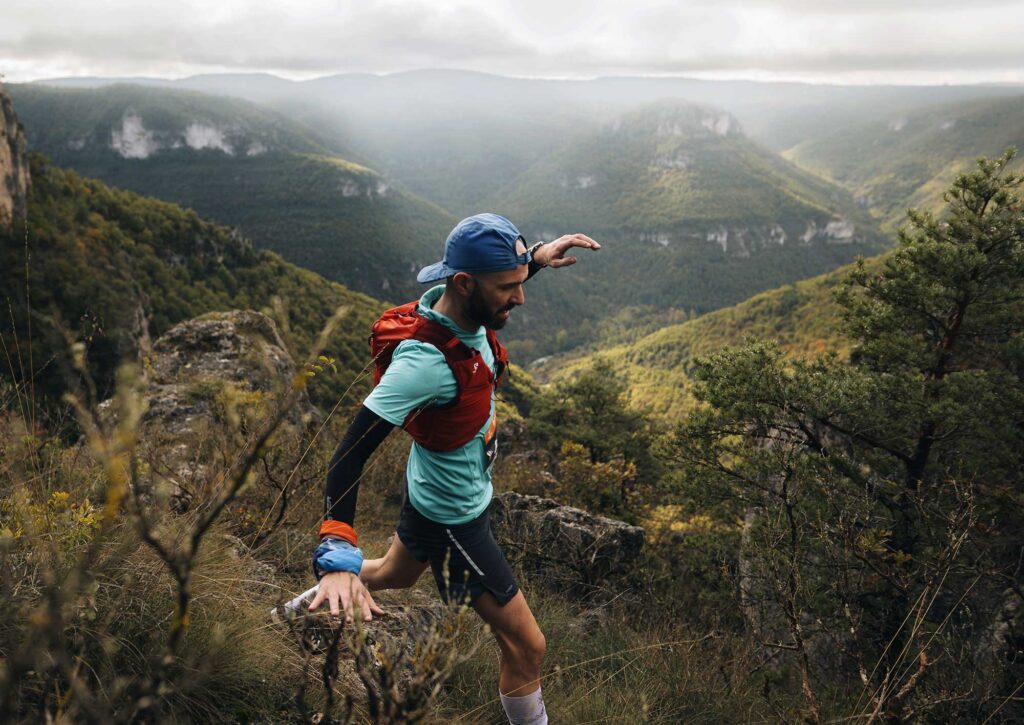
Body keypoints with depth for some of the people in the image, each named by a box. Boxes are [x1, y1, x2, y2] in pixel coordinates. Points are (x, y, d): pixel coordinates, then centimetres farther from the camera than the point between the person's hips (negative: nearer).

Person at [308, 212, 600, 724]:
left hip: (428, 491, 9)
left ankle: (308, 605, 57)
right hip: (452, 521, -9)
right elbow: (351, 454, -39)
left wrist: (535, 256, 2)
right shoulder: (423, 360, -38)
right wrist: (337, 556, -46)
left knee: (396, 574, 35)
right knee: (527, 647, 4)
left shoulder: (456, 300, -14)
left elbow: (492, 274, 13)